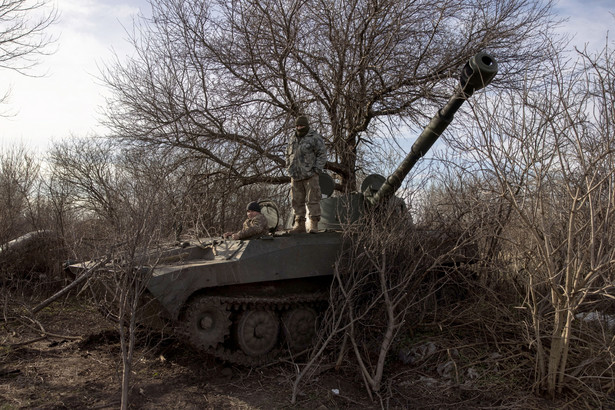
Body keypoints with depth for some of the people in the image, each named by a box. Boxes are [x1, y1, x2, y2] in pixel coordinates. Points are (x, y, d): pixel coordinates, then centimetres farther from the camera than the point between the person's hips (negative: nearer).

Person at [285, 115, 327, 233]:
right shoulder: (293, 138, 16)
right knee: (297, 201, 6)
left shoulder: (315, 138, -3)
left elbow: (322, 155, -6)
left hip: (310, 175, -6)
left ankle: (313, 224, -4)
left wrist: (317, 170, -12)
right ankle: (299, 224, 12)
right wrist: (289, 169, 13)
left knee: (312, 199, -7)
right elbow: (288, 154, 25)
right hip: (296, 176, 6)